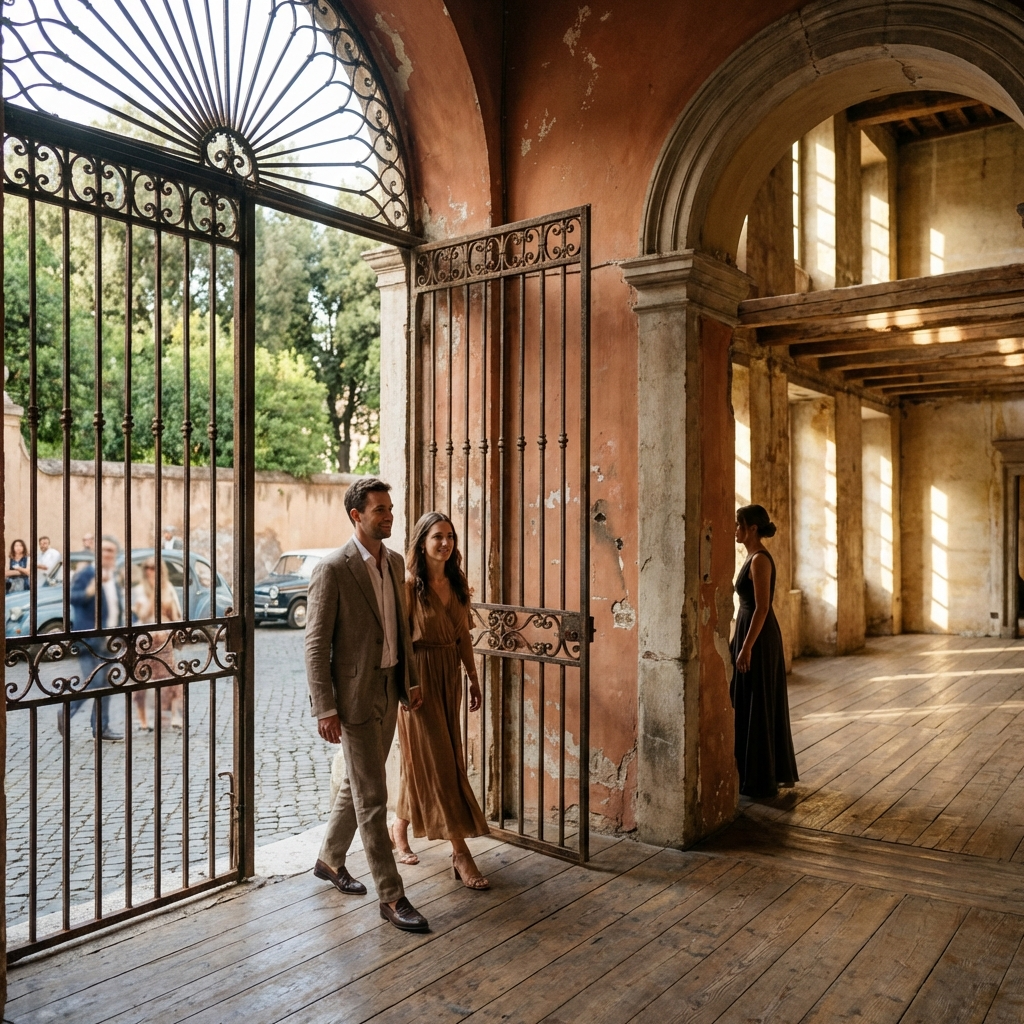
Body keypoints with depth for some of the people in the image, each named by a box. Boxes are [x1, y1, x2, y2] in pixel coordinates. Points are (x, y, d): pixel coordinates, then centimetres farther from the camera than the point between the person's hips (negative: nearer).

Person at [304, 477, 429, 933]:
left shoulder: (395, 562, 7)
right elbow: (316, 644, -15)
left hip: (388, 690, 8)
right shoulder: (332, 569, -16)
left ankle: (330, 860, 41)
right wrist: (324, 709, -17)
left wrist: (411, 680, 13)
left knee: (357, 784, 21)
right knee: (372, 797, -1)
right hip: (354, 695, -8)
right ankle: (391, 896, 9)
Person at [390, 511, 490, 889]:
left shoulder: (457, 584, 7)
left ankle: (400, 829, 36)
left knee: (421, 759, 16)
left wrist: (472, 677, 12)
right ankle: (460, 853, 2)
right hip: (420, 677, -7)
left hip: (450, 677, 7)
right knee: (439, 762, -3)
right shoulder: (410, 585, -12)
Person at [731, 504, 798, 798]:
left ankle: (759, 779, 7)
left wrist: (746, 647, -22)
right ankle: (774, 771, 26)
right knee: (763, 705, 16)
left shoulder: (760, 559, -17)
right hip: (752, 633, 10)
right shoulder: (754, 556, 13)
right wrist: (741, 641, 22)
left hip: (759, 638, -10)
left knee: (755, 706, -2)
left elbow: (762, 608, -21)